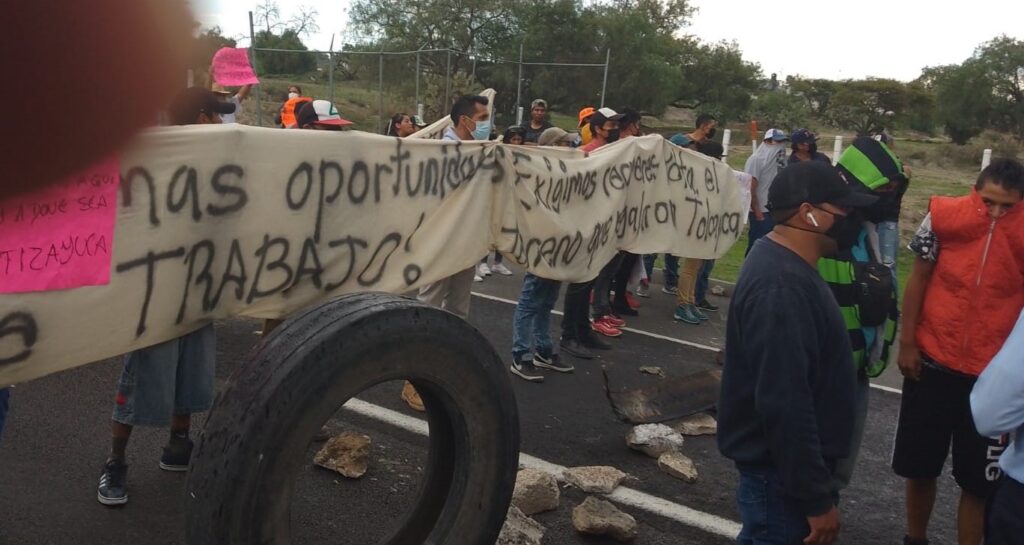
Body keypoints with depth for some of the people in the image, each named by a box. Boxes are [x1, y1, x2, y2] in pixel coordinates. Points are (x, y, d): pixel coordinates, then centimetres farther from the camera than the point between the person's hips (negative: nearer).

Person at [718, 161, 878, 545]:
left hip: (780, 458, 10)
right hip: (779, 465, -10)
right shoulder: (781, 287, -28)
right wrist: (817, 497, -24)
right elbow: (784, 404, -30)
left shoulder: (784, 264, 7)